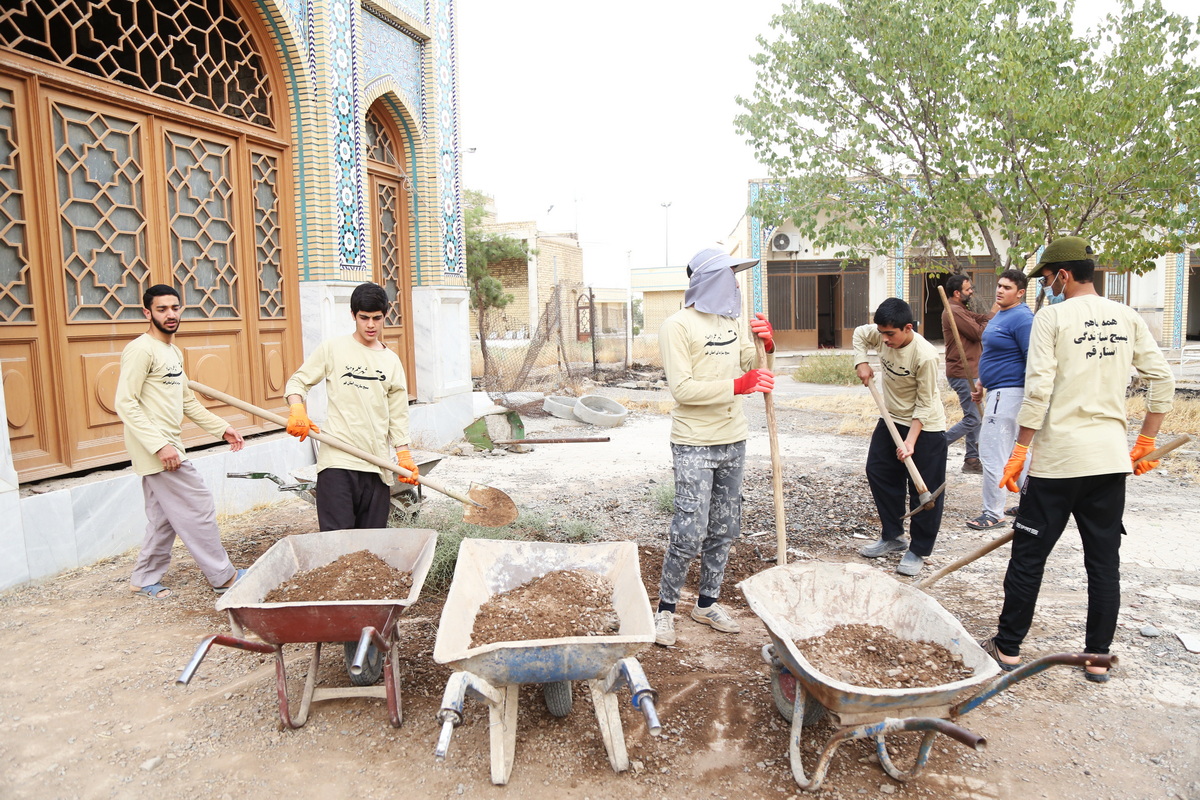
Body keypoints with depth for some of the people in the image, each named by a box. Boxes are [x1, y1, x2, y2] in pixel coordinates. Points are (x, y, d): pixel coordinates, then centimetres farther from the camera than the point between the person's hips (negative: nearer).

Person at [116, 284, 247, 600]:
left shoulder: (173, 352, 16)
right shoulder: (141, 350, -13)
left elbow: (187, 401, 22)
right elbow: (125, 404, -20)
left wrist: (222, 427, 16)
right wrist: (159, 445, -26)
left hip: (166, 448, 9)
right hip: (158, 451, -9)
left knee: (163, 518, 16)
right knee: (199, 508, -4)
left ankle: (145, 580, 28)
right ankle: (223, 577, 5)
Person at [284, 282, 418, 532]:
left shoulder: (392, 361, 13)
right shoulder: (333, 348, 5)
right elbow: (297, 381, 8)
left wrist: (404, 455, 7)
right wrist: (297, 410, -12)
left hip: (377, 463, 3)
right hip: (338, 458, -3)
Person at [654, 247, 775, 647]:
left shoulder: (731, 322, 12)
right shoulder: (678, 325, -10)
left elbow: (753, 370, 19)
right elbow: (682, 388, -17)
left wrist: (767, 347, -1)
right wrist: (739, 385, -21)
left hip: (733, 440, 7)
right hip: (694, 444, -7)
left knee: (723, 529, 12)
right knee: (689, 533, -8)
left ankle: (707, 602, 27)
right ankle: (665, 608, 9)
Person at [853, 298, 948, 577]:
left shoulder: (925, 356, -29)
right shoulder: (883, 335, -12)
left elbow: (925, 405, -23)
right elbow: (859, 333, 12)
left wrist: (910, 442, -26)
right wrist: (861, 363, -4)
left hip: (925, 428, -7)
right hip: (892, 419, 7)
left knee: (924, 490, -1)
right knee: (878, 472, 12)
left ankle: (919, 551, 12)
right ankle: (893, 536, 26)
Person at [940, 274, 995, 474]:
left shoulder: (962, 311, 18)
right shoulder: (954, 312, -17)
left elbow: (982, 319, 9)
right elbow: (979, 333, -16)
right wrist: (994, 314, -6)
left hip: (968, 372, 11)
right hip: (962, 373, -11)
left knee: (975, 417, 14)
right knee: (972, 419, -9)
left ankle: (972, 460, 19)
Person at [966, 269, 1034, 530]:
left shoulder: (1021, 318, -15)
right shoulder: (999, 316, 16)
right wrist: (981, 384, 24)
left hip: (1008, 393, -11)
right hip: (997, 391, 11)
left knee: (992, 452, -8)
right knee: (1015, 450, 19)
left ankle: (993, 514, 0)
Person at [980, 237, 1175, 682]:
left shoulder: (1052, 317, -8)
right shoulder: (1127, 318, 8)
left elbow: (1038, 390, -14)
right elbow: (1162, 380, 7)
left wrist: (1020, 452, -9)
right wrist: (1145, 444, 15)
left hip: (1058, 457, -5)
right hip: (1111, 458, 5)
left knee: (1029, 554, 5)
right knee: (1104, 560, 12)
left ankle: (1008, 647, 15)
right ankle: (1098, 657, 20)